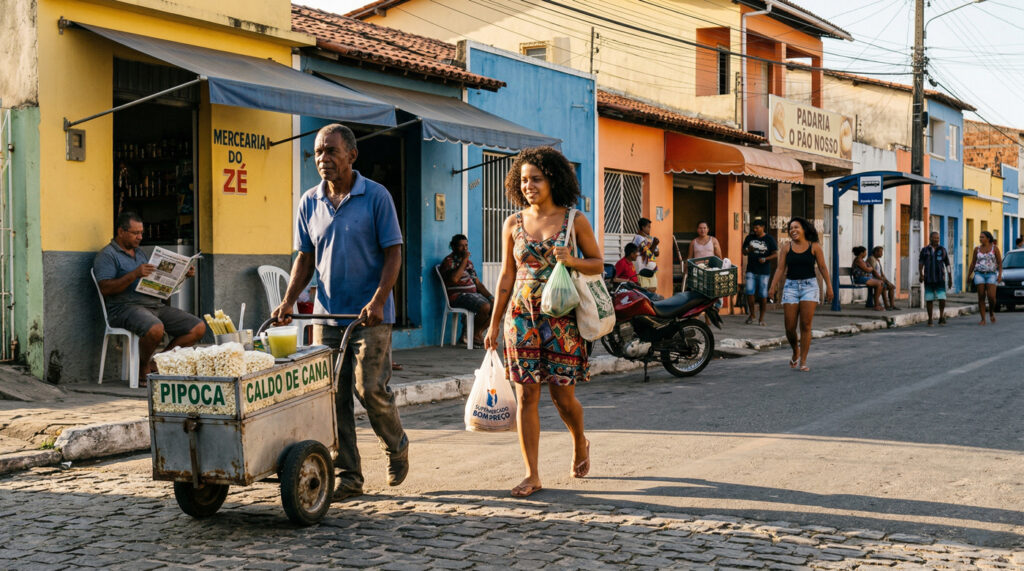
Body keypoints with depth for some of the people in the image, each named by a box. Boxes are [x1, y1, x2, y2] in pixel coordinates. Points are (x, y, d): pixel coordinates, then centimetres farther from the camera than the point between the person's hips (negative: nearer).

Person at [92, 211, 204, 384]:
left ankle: (157, 364, -2)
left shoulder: (140, 253, 26)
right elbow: (105, 288, -12)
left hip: (157, 305, 8)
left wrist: (182, 274, 9)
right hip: (126, 307, -8)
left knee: (199, 327, -9)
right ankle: (143, 367, -9)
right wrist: (135, 275, -21)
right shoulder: (107, 255, 1)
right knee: (155, 329, -39)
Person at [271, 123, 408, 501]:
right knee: (333, 395, 2)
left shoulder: (376, 197, -5)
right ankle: (348, 476, 11)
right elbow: (305, 259, 12)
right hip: (327, 314, 4)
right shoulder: (309, 203, 8)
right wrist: (288, 301, -2)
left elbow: (393, 253, -7)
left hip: (370, 314, -4)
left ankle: (397, 446, 20)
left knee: (370, 388, -10)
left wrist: (378, 301, -18)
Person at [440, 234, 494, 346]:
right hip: (458, 296, -8)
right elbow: (454, 278, -25)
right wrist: (464, 260, -18)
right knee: (485, 307, -30)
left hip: (473, 294, 8)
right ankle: (475, 334, -7)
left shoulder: (469, 262, 20)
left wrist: (490, 297, 6)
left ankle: (479, 333, 2)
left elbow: (477, 283, 20)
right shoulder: (448, 261, -5)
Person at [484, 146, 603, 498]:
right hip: (522, 316, 2)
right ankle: (532, 475, 6)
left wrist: (571, 260, -15)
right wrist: (494, 324, 8)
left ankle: (580, 443, 34)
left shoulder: (574, 222, 0)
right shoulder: (513, 224, 7)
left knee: (562, 393, 2)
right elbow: (507, 276, 10)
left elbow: (598, 264, 6)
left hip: (562, 317, -2)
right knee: (526, 394, -1)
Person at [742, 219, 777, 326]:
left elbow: (776, 255, -2)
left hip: (764, 271, -2)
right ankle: (751, 315, 12)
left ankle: (761, 318, 10)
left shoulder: (769, 239, 0)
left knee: (763, 295, 0)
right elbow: (744, 251, 17)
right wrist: (748, 250, -7)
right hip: (751, 270, 2)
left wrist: (765, 259, -19)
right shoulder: (749, 238, 9)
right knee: (749, 293, -7)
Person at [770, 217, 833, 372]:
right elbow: (781, 268, 4)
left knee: (806, 325, -7)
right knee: (790, 327, -2)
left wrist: (829, 287, -1)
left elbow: (822, 267, 4)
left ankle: (803, 361, -1)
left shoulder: (814, 247, 3)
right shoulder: (786, 247, 6)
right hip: (791, 286, 2)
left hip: (809, 285, -1)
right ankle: (795, 352, 27)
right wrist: (773, 286, -6)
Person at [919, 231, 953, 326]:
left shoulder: (942, 250, 8)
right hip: (928, 279, 0)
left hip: (940, 278, 0)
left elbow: (947, 265, 11)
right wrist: (921, 274, -18)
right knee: (929, 299, 2)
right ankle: (930, 319, 11)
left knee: (942, 298, -11)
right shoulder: (925, 250, 7)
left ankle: (941, 315, 9)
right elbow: (921, 264, -1)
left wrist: (950, 279, 8)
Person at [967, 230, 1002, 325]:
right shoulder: (977, 249, 7)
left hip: (991, 275, -2)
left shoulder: (995, 248, 0)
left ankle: (991, 312, 17)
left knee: (991, 296, -13)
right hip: (979, 274, 2)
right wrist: (968, 276, 9)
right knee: (981, 297, -5)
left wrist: (1000, 275, -12)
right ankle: (983, 319, -1)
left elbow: (1000, 262, -1)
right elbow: (973, 264, 11)